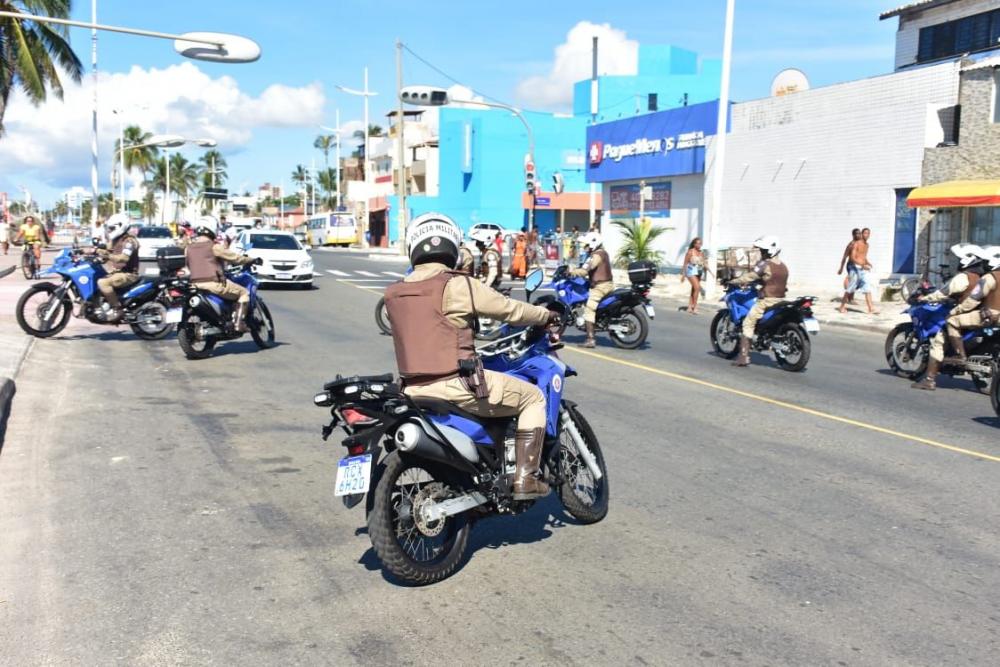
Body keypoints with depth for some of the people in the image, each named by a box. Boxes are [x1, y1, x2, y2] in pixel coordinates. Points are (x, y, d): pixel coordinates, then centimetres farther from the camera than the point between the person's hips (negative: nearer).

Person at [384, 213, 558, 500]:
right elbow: (509, 309, -2)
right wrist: (548, 315, 17)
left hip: (414, 391, 7)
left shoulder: (394, 293, 8)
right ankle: (525, 479, 7)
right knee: (533, 397, 11)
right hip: (458, 386, -6)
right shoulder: (458, 285, -9)